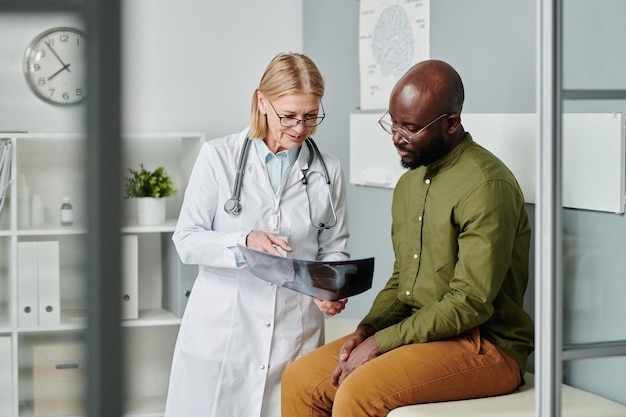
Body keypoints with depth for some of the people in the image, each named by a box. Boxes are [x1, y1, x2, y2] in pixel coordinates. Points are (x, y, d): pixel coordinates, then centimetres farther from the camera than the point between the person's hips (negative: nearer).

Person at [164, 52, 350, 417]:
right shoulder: (218, 156, -1)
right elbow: (187, 240, -4)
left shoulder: (328, 171, 5)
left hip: (295, 333, 2)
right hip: (221, 331, -1)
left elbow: (333, 250, 11)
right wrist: (244, 242, -21)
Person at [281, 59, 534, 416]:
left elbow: (470, 304, -21)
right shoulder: (409, 184, 13)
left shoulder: (487, 186, -17)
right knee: (299, 380, -4)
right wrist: (367, 329, -1)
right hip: (420, 334, 9)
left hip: (485, 345, -9)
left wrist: (379, 343, -18)